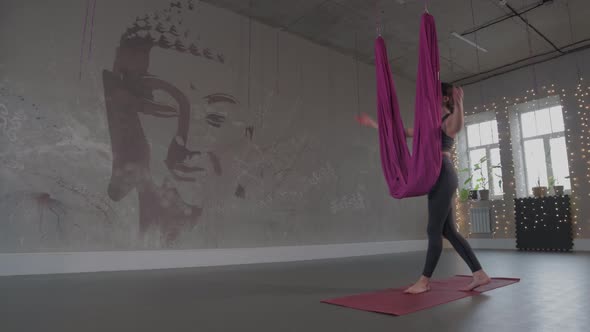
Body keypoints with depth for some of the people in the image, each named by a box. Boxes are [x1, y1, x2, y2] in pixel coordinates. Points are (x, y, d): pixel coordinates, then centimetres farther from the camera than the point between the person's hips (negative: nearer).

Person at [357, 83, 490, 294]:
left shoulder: (450, 120, -2)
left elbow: (458, 126, -29)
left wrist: (459, 105, -49)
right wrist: (372, 124, 29)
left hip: (443, 177, -9)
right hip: (437, 179, 9)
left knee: (434, 230, -4)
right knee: (448, 231, 8)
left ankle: (425, 280, 4)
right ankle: (479, 275, 14)